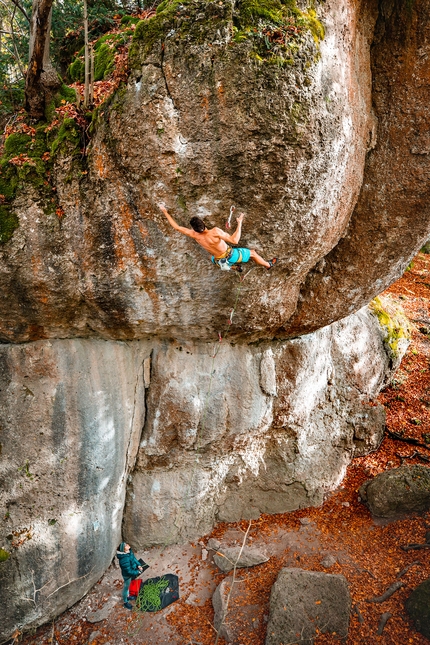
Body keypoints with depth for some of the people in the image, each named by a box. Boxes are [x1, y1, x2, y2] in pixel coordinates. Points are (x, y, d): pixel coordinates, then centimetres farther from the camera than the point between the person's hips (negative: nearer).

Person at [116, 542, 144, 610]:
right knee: (126, 587, 17)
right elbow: (129, 571, -31)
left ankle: (127, 596, 56)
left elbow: (134, 558, 2)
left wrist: (139, 565, -9)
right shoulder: (124, 559, -41)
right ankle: (125, 602, 41)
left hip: (132, 571, 7)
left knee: (128, 586, 31)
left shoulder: (129, 552, -16)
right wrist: (137, 572, -19)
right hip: (127, 575, -7)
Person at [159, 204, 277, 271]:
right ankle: (268, 265, 47)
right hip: (230, 255, -4)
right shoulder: (215, 232, -37)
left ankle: (234, 267, 58)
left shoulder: (194, 235, -21)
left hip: (219, 261, 5)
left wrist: (165, 212, -3)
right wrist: (239, 223, -34)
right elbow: (234, 240, -42)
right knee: (252, 253, 21)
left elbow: (176, 227, -10)